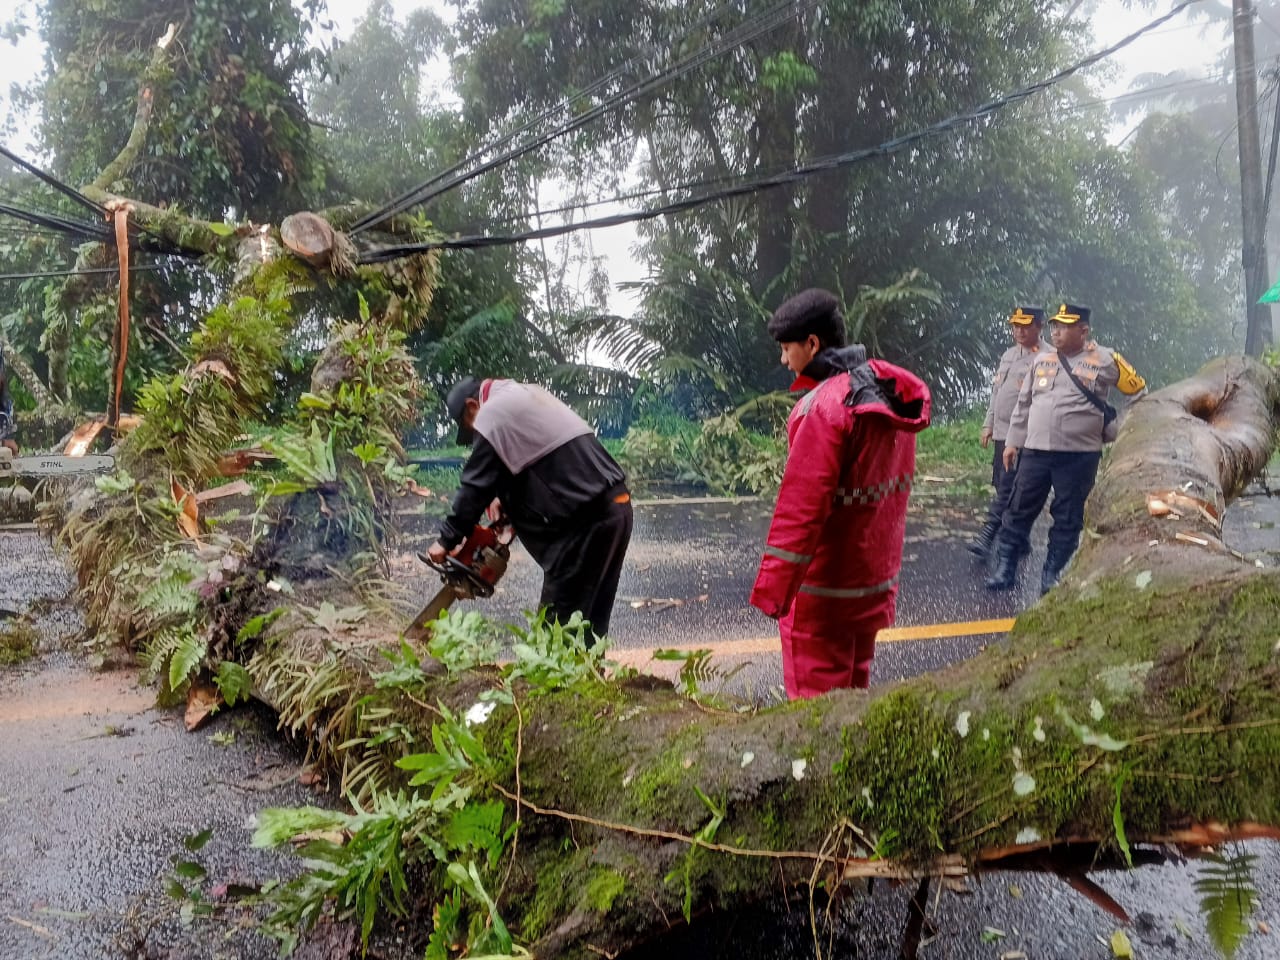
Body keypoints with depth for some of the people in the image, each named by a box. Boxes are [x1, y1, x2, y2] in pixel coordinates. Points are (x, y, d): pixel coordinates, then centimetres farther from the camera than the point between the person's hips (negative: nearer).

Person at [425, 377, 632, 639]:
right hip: (616, 506, 9)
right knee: (590, 619, 15)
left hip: (585, 520, -9)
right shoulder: (529, 394, 24)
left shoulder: (492, 416, -3)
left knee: (557, 623, -2)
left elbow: (476, 487, -1)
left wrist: (447, 540, 9)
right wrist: (507, 508, 23)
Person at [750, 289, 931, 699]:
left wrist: (771, 588, -20)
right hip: (876, 580, 9)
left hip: (823, 591, -8)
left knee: (815, 699, 4)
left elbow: (801, 507, -25)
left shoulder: (824, 407, -22)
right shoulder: (891, 393, 4)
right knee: (853, 688, 22)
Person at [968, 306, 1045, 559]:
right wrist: (988, 424, 17)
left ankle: (987, 535, -11)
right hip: (1001, 432, 8)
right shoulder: (1008, 355, 16)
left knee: (1008, 487, -10)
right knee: (1002, 486, 12)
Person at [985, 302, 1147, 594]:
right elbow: (1024, 404, 15)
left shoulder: (1105, 360, -1)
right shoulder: (1042, 360, 10)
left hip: (1080, 456, -3)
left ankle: (1053, 575, 15)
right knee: (1019, 510, 3)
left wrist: (1114, 430, 6)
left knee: (1067, 519, 4)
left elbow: (1139, 393, 8)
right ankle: (1005, 568, 11)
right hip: (1035, 452, 3)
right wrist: (1013, 441, 12)